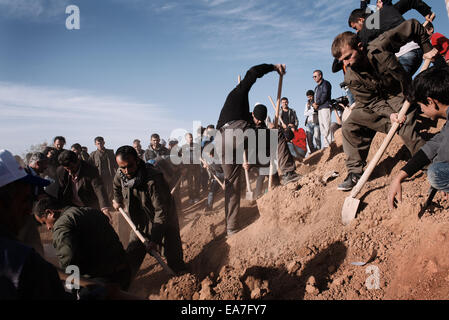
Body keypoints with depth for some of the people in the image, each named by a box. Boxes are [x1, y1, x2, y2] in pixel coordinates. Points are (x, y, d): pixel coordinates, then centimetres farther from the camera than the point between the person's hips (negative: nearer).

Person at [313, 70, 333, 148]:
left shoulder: (325, 83, 3)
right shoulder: (317, 87, 28)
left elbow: (325, 94, -11)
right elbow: (316, 98, 25)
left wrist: (317, 103, -9)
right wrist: (313, 103, 3)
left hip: (325, 107, -8)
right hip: (319, 109, 9)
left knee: (326, 126, -14)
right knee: (322, 127, 3)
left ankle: (329, 144, -17)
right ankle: (326, 145, 2)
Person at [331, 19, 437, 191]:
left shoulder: (381, 46, -23)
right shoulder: (351, 78, -15)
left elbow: (413, 26, -11)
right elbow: (371, 101, -14)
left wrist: (427, 48, -7)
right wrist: (389, 114, -30)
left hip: (401, 95, -3)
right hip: (374, 104, 4)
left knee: (408, 130, -28)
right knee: (349, 126, -10)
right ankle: (355, 172, -1)